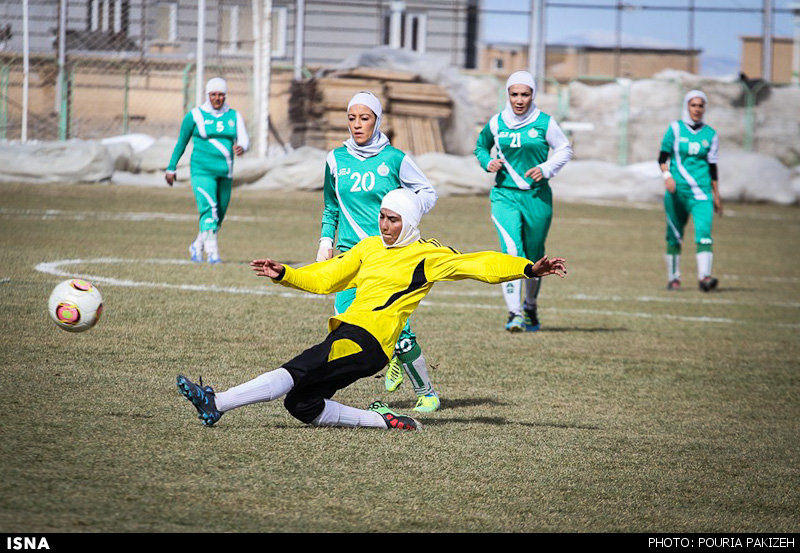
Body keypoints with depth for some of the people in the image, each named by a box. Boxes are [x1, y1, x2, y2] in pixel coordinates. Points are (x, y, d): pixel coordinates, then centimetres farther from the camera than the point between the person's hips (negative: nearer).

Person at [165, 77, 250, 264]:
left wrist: (241, 147, -26)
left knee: (219, 215, 12)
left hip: (225, 172, 5)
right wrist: (171, 168, 10)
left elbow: (244, 139, -2)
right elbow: (181, 143, 8)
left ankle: (197, 246, 32)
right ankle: (212, 253, -23)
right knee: (209, 209, -21)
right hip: (202, 170, -5)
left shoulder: (234, 116, 9)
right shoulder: (195, 116, 0)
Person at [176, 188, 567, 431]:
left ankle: (217, 403, -35)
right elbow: (326, 278, 27)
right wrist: (284, 275, 14)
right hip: (348, 335, 9)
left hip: (367, 341, -9)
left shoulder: (426, 256, 2)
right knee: (302, 406, -3)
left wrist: (528, 269, -14)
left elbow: (478, 265, -3)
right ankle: (383, 420, 0)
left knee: (296, 373, -23)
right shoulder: (371, 246, 23)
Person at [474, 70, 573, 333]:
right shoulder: (497, 123, 3)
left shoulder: (544, 123, -2)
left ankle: (531, 306, 36)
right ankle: (514, 313, -19)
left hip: (537, 196, 0)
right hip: (505, 195, 0)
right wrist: (488, 162, -1)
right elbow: (481, 147, 20)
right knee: (512, 251, -19)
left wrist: (546, 169, -8)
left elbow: (564, 150, 8)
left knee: (534, 256, 12)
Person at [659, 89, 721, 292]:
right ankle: (673, 278, 16)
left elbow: (712, 167, 13)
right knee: (675, 235, 4)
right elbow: (663, 157, 2)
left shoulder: (710, 134, 10)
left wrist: (717, 196, 13)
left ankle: (704, 276, -25)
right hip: (676, 190, -1)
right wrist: (666, 175, -17)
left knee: (704, 231, -16)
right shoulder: (675, 129, 4)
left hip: (702, 191, 1)